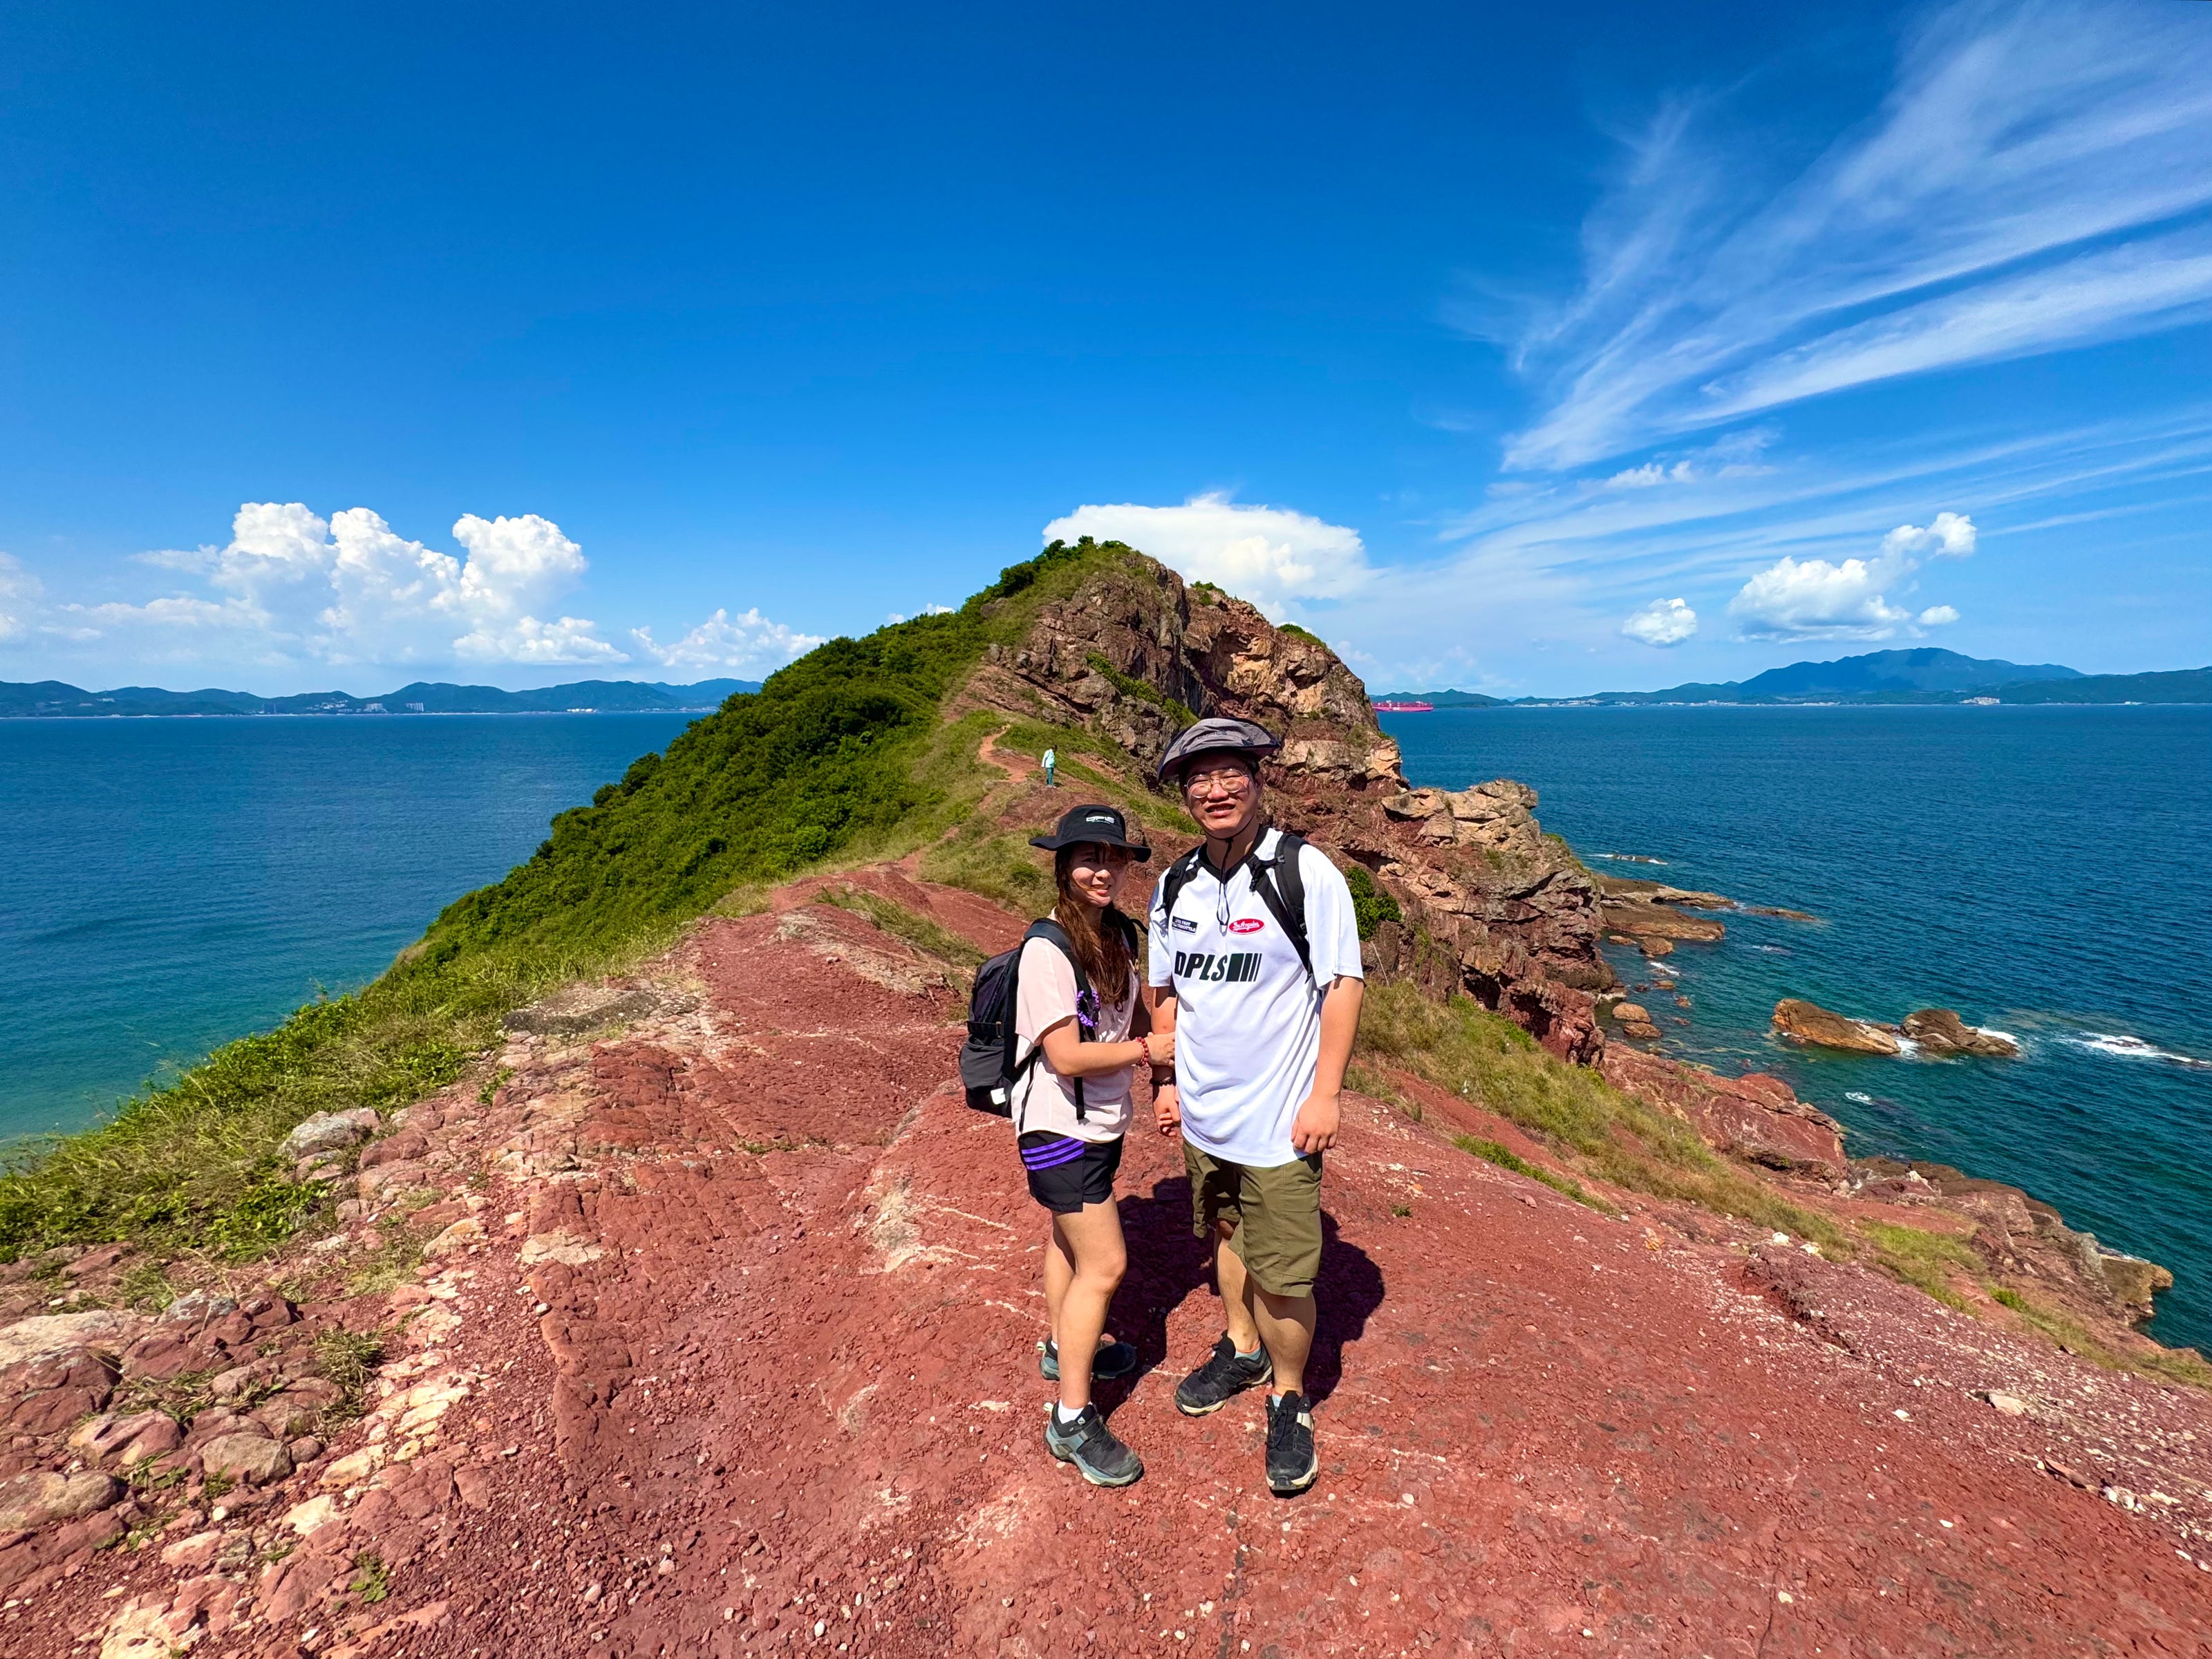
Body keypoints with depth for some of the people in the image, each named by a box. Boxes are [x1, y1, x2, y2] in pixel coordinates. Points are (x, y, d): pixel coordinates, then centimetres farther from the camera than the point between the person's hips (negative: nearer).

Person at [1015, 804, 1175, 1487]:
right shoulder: (1048, 950, -25)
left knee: (1069, 1236, 25)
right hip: (1061, 1127, -8)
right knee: (1103, 1263, -4)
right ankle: (1072, 1420, 12)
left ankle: (1064, 1346, 47)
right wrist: (1148, 1049, -18)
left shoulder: (1119, 932, 0)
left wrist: (1171, 1037, -4)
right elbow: (1066, 1055, -26)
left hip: (1103, 1119, 8)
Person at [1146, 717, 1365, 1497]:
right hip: (1202, 1111, 6)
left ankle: (1288, 1402, 28)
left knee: (1282, 1274, 2)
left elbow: (1343, 986, -13)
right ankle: (1241, 1350, 49)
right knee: (1225, 1235, 24)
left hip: (1279, 1117, -5)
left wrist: (1324, 1094, -15)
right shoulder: (1175, 887, 2)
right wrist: (1165, 1080, 10)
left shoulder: (1307, 873, -15)